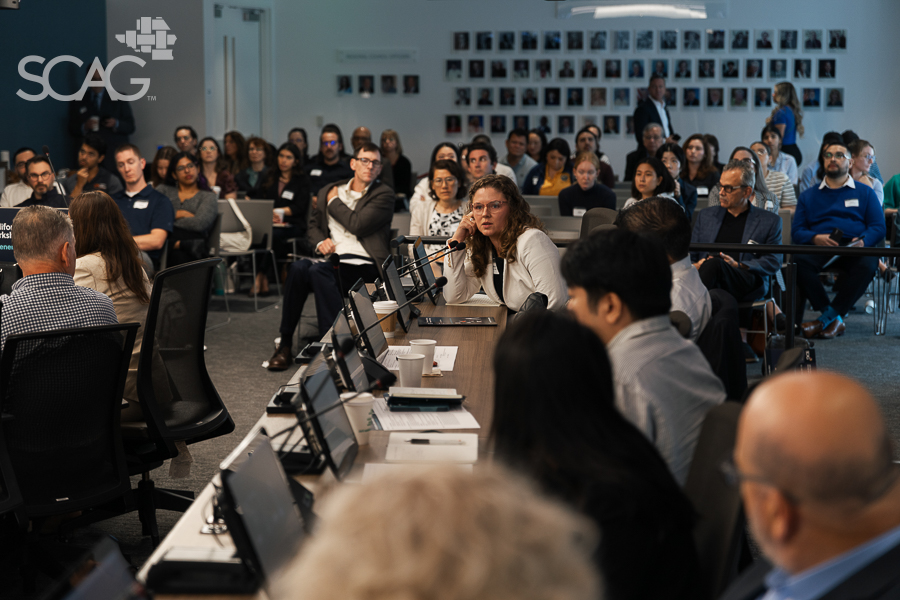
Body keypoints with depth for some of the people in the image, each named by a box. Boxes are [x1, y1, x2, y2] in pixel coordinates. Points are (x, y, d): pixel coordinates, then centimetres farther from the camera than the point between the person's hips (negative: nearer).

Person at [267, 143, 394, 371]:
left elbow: (358, 225, -10)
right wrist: (320, 241, 3)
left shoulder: (384, 195, 3)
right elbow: (313, 223, 26)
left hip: (363, 266, -5)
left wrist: (334, 202, 5)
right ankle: (284, 345, -24)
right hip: (331, 259, 5)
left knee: (318, 272, -34)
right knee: (298, 268, -29)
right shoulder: (329, 191, 21)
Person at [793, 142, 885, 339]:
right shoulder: (808, 196, 23)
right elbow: (797, 231, 12)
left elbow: (878, 227, 9)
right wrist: (815, 238, -12)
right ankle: (835, 320, -29)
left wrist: (863, 241, -14)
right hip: (818, 248, 1)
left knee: (867, 265, -37)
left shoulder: (865, 193, 20)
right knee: (798, 261, -34)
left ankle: (828, 318, -30)